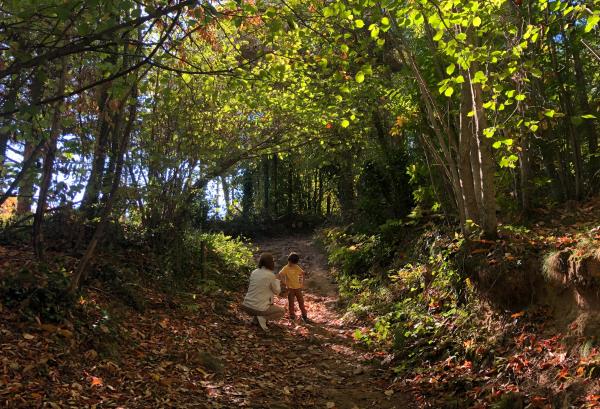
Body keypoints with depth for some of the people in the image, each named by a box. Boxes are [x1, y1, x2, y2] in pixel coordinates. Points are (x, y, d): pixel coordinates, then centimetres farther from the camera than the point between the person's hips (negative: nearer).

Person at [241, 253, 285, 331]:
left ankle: (256, 318, 17)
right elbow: (277, 291, 2)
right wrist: (277, 280, 17)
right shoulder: (271, 275, -12)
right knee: (282, 311, 18)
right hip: (259, 309, -6)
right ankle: (263, 318, -1)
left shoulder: (254, 272, 5)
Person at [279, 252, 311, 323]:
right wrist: (285, 283, -25)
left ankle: (304, 316, 14)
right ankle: (292, 315, 18)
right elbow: (280, 275, -25)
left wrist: (302, 282, 6)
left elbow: (303, 273, 14)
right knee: (291, 302, 5)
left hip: (298, 288, 4)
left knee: (301, 302, 6)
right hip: (290, 288, -4)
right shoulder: (286, 268, -13)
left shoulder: (297, 267, 1)